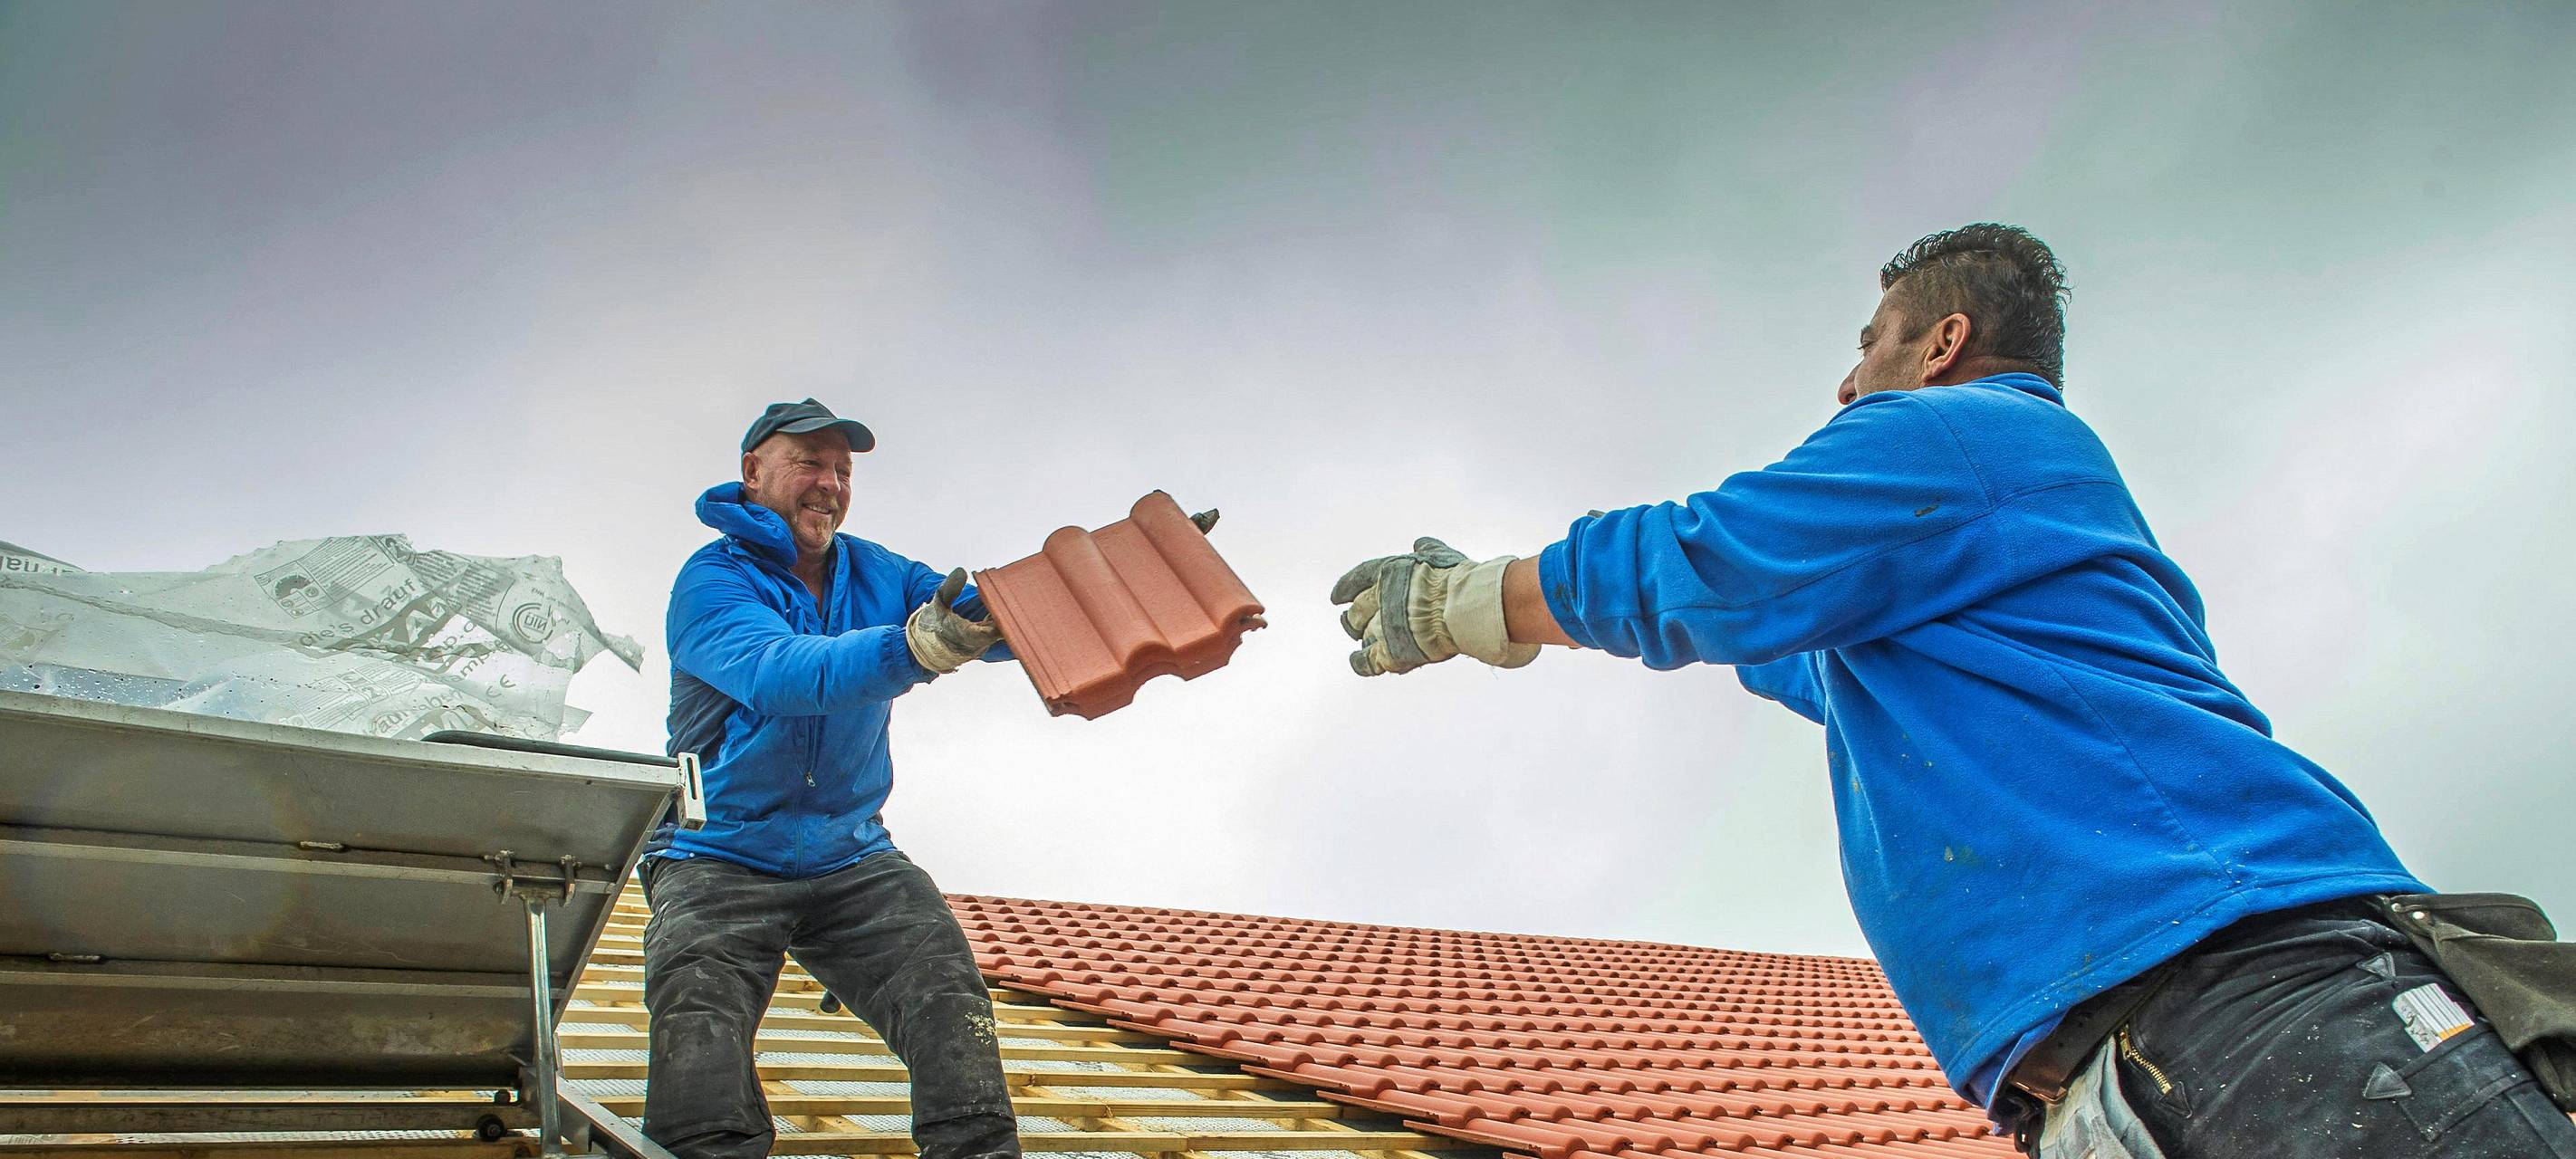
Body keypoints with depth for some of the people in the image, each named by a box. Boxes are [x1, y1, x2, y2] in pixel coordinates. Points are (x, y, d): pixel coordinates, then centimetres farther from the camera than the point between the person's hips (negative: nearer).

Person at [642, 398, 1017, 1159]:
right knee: (699, 1012, -27)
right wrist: (915, 647, -50)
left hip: (853, 859, 4)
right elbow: (782, 673, -31)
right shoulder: (712, 582, -9)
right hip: (720, 860, -3)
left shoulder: (876, 575, 8)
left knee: (948, 991, -15)